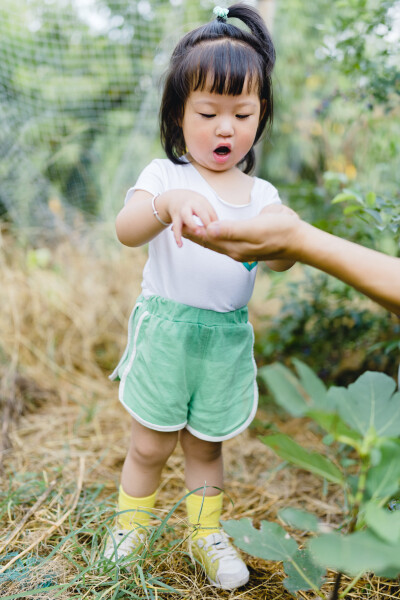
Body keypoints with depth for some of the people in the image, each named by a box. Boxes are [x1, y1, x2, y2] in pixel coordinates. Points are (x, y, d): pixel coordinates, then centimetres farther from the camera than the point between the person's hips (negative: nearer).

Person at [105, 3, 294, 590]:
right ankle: (131, 524, 38)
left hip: (226, 338, 3)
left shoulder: (263, 195, 5)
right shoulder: (166, 175, -6)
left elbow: (279, 262, -7)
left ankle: (206, 533, 40)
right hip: (165, 330, -2)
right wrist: (167, 204, -45)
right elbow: (126, 229, -25)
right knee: (150, 446, 11)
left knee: (205, 445, 18)